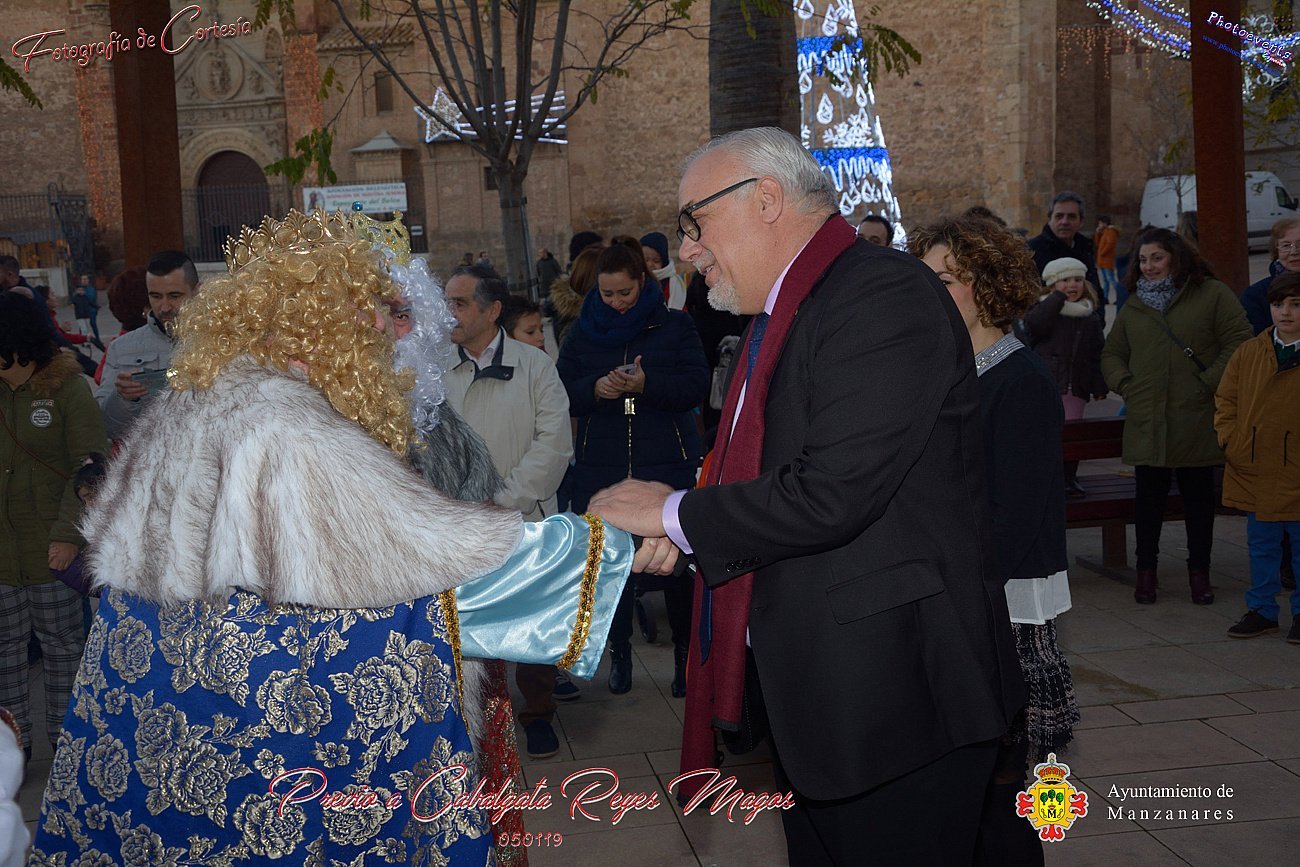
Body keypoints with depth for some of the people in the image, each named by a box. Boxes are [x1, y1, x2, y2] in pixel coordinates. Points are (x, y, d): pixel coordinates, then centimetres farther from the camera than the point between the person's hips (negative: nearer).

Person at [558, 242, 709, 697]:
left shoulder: (674, 325, 3)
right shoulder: (583, 331, 10)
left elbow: (698, 384, -7)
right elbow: (562, 393, 4)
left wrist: (648, 384, -23)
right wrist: (595, 389, -17)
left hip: (667, 462, -2)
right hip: (601, 466, 2)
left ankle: (686, 653, 14)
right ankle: (619, 651, 21)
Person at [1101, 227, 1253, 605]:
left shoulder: (1212, 295, 1)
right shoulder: (1133, 306, 13)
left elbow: (1239, 343, -6)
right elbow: (1111, 353, 21)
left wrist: (1209, 383, -13)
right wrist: (1125, 385, 4)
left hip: (1197, 421, -3)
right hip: (1146, 422, 3)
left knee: (1198, 495, 7)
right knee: (1148, 495, 7)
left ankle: (1199, 572, 18)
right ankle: (1146, 571, 18)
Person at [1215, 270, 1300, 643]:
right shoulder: (1248, 353, 4)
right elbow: (1226, 400, 10)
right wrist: (1231, 442, -1)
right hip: (1255, 472, 3)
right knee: (1261, 546, 14)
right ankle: (1261, 610, 25)